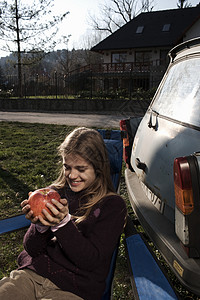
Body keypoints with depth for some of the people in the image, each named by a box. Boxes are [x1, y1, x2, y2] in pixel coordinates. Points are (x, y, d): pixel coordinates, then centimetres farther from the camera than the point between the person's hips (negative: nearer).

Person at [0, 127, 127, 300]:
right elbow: (31, 249, 6)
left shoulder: (113, 205, -5)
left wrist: (64, 223, -22)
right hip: (31, 274, 3)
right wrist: (39, 226, -15)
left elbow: (92, 261, -10)